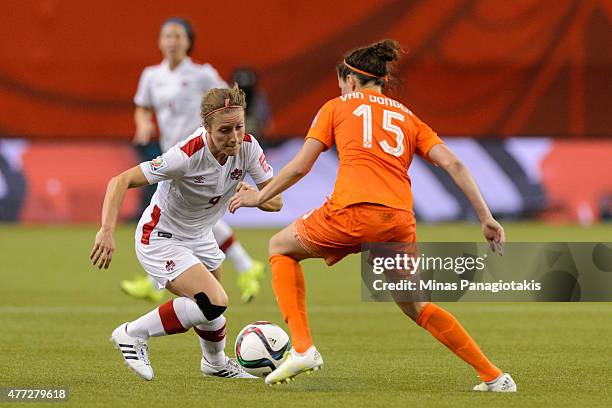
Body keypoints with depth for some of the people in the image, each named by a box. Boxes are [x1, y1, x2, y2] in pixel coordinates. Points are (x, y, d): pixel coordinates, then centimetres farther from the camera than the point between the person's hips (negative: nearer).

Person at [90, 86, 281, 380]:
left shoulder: (247, 147, -16)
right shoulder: (188, 155, -33)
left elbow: (275, 201, -10)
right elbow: (121, 181, -32)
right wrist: (107, 231, -43)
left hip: (199, 238, 7)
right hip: (160, 238, -7)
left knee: (211, 310, 21)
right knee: (214, 303, -24)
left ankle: (216, 363, 53)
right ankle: (134, 334, -8)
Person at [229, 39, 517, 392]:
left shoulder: (337, 107, 17)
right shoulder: (408, 118, 25)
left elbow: (300, 166, 12)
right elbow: (454, 165, 11)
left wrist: (260, 197, 26)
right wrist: (486, 217, 10)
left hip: (352, 211, -4)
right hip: (400, 221, 4)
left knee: (281, 248, 24)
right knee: (415, 306, 25)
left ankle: (302, 348, 7)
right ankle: (493, 376, 17)